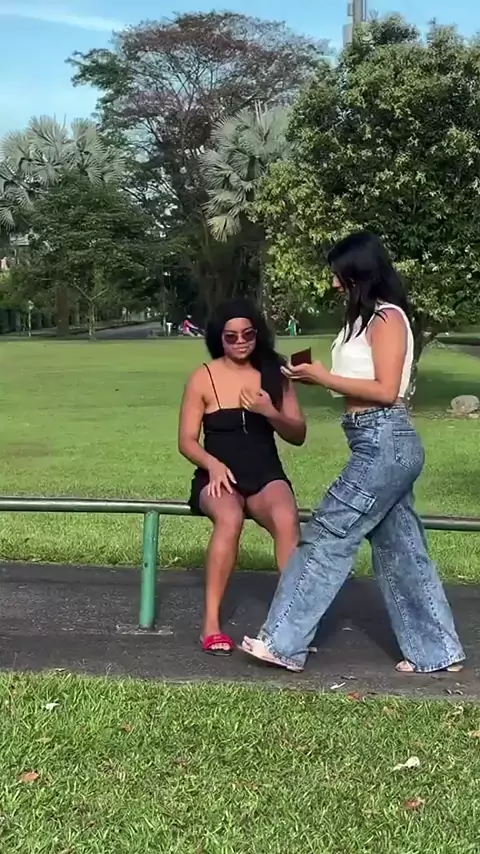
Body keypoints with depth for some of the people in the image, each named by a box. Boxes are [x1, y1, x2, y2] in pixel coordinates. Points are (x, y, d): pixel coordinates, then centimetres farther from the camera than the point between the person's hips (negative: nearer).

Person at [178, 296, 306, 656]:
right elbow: (187, 441, 1)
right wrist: (213, 465, -19)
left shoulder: (275, 374, 7)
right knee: (230, 519, -36)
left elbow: (298, 435, 6)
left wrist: (271, 413, -13)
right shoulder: (204, 378, 0)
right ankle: (212, 623, -28)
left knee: (287, 519, -33)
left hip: (266, 475, 2)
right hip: (220, 477, -2)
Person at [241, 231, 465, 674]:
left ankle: (284, 643, -3)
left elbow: (386, 391, -18)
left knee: (327, 536, -8)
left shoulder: (386, 318, -10)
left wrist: (325, 378, -14)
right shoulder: (368, 319, 19)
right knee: (401, 550, 12)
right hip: (384, 446, 10)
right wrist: (318, 375, 6)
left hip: (384, 444, -10)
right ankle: (437, 651, 20)